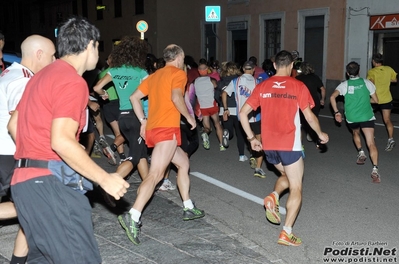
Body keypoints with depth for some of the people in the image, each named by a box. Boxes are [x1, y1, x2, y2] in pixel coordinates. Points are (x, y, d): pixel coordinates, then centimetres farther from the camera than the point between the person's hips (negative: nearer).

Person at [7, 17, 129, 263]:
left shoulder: (42, 76, 18)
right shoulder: (73, 81, -12)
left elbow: (13, 125, 23)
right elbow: (61, 141, -23)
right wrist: (105, 179, -18)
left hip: (26, 180, 10)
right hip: (52, 183, -10)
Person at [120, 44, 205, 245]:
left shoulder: (154, 75, 20)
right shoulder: (178, 73, -1)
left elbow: (134, 97, 17)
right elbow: (176, 97, -19)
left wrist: (143, 121, 18)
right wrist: (189, 116, -6)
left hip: (152, 129, 9)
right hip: (167, 129, -9)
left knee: (183, 162, 22)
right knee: (155, 174, -17)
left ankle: (188, 208, 27)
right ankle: (132, 217, -29)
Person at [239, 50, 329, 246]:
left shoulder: (262, 86, 6)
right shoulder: (298, 86, -2)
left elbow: (243, 113, 4)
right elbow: (309, 116, -2)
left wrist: (251, 138, 13)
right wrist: (320, 134, 15)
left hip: (268, 145, 4)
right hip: (290, 145, -4)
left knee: (287, 176, 29)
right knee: (296, 188, 6)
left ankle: (273, 197, 2)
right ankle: (286, 233, 0)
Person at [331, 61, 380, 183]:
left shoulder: (344, 85, 2)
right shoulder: (367, 83, 2)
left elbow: (332, 97, -11)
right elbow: (376, 100, 8)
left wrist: (336, 112, -3)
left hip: (351, 118, 2)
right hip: (367, 117, -1)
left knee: (355, 133, 35)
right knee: (371, 143, -8)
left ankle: (361, 153, 20)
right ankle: (375, 169, -22)